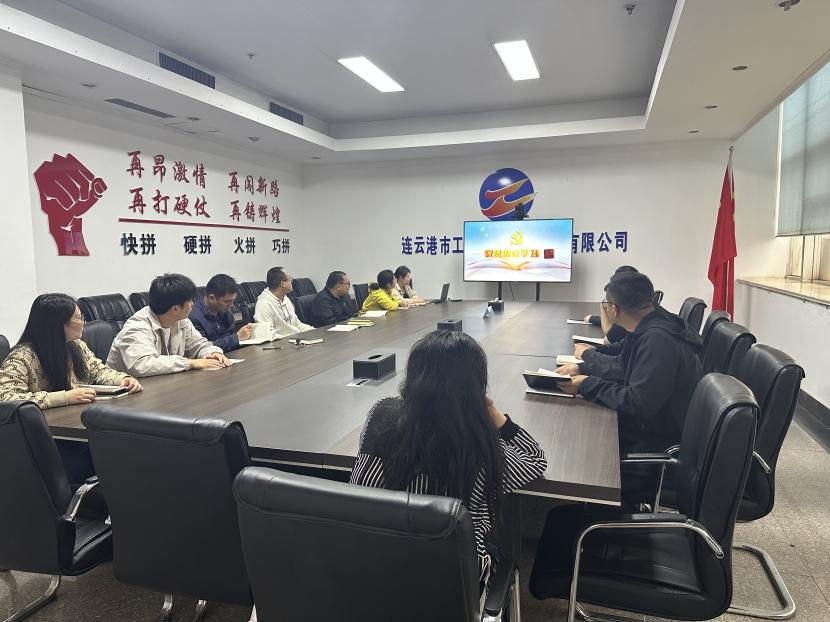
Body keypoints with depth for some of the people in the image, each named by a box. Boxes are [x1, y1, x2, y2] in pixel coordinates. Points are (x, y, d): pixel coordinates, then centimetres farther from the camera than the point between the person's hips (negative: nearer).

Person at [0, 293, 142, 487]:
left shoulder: (77, 346, 8)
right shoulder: (22, 357, -13)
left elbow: (99, 371, 18)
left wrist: (124, 380, -5)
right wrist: (65, 397, -30)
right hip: (49, 442, -6)